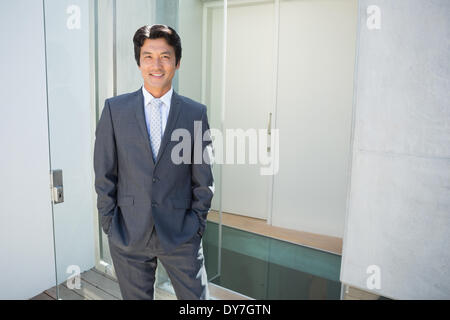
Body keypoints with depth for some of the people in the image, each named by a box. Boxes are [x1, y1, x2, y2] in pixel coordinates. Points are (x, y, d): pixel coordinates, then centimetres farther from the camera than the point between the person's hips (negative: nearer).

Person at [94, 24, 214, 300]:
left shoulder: (196, 113, -2)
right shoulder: (115, 109, -1)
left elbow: (203, 178, 2)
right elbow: (104, 175, 1)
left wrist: (197, 224, 0)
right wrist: (109, 223, 0)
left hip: (181, 235, 0)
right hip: (128, 233, 1)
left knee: (197, 296, 10)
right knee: (135, 296, 17)